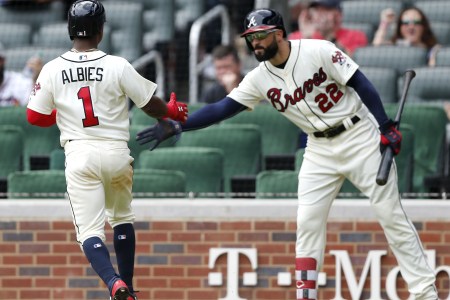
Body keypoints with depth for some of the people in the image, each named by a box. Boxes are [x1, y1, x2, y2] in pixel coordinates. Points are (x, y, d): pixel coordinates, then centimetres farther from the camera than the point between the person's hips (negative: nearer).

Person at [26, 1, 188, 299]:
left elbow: (35, 117, 4)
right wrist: (172, 111, 22)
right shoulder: (117, 66, -8)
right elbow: (150, 105, 0)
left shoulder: (52, 70, -3)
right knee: (122, 218, 23)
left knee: (90, 230, -2)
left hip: (79, 154, 0)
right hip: (116, 152, 0)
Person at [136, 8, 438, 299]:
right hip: (320, 149, 5)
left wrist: (386, 127, -20)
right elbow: (221, 109, -5)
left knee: (391, 215, -4)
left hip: (359, 137, -5)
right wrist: (176, 127, -16)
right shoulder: (260, 79, -2)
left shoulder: (319, 51, -16)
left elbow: (361, 84, -14)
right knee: (308, 222, -2)